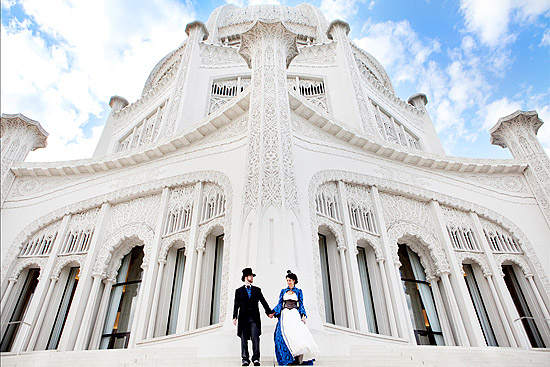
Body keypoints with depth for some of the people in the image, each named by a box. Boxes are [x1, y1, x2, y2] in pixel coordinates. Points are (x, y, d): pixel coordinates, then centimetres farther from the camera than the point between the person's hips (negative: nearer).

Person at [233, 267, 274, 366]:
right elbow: (236, 305, 6)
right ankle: (245, 359, 7)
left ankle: (256, 358, -4)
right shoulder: (239, 291, 12)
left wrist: (269, 312, 2)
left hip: (254, 318, 1)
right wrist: (234, 317, -5)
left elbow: (263, 302, 13)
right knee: (244, 339, 1)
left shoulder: (257, 290, 17)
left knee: (255, 338, -8)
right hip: (243, 318, 0)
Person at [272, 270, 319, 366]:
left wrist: (303, 315, -7)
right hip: (285, 314, 1)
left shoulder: (299, 291, 12)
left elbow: (301, 305, 8)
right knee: (286, 331, -19)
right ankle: (289, 358, -16)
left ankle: (300, 357, -19)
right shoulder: (283, 291, 15)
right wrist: (273, 312, -4)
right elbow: (279, 304, 11)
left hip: (295, 314, -1)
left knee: (298, 332, -20)